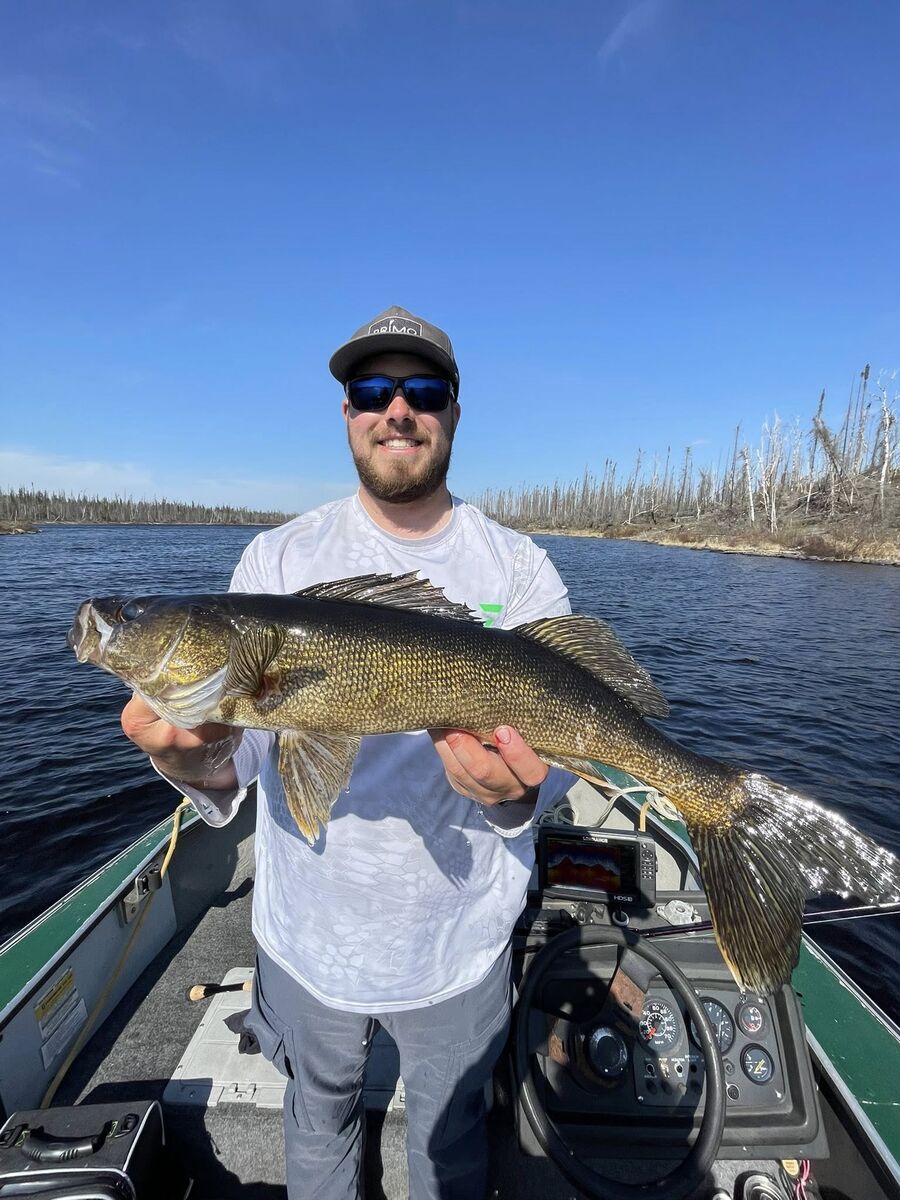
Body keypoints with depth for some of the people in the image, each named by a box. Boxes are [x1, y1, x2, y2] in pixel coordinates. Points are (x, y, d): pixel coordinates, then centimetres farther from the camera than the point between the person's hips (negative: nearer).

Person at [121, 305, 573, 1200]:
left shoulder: (520, 570, -10)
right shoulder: (277, 559, -8)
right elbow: (241, 729, -12)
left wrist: (515, 788, -34)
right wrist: (200, 762, -34)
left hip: (457, 942, 0)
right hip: (308, 933, 2)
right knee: (319, 1118, 31)